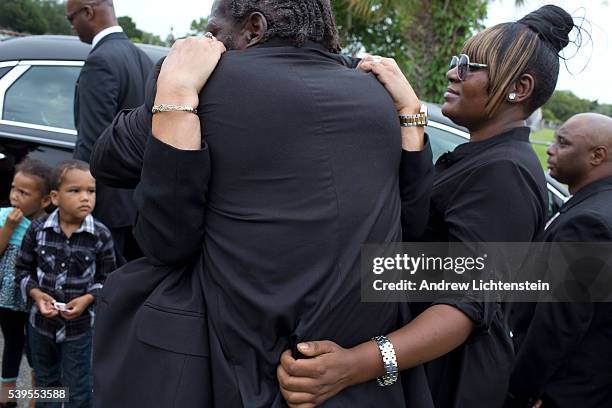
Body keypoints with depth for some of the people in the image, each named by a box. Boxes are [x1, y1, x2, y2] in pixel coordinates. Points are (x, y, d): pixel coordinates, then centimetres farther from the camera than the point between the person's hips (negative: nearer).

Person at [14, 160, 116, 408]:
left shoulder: (101, 235, -13)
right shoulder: (37, 229, -8)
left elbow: (106, 278, -4)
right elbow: (23, 269, 2)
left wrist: (87, 299, -19)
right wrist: (35, 293, -14)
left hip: (81, 325, -2)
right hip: (41, 321, 2)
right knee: (46, 383, 23)